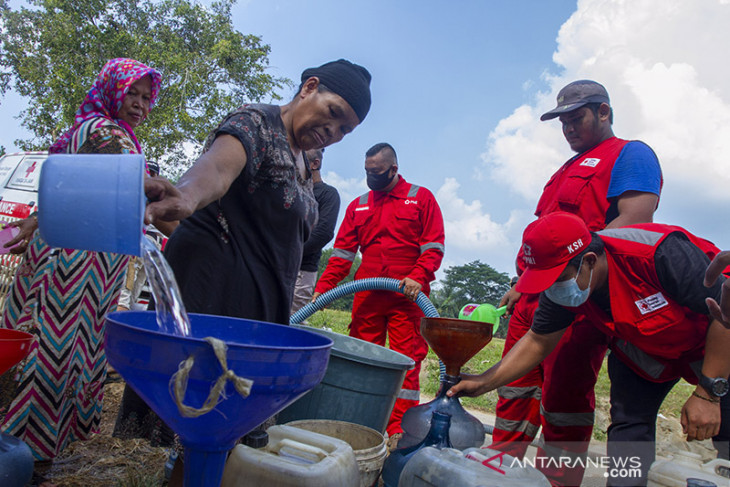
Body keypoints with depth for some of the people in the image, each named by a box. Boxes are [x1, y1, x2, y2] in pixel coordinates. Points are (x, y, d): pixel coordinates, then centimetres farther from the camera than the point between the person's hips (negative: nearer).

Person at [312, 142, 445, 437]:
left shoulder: (421, 198, 7)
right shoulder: (358, 205, 17)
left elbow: (434, 246, 1)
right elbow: (343, 251, 12)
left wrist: (418, 277, -15)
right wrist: (323, 288, 1)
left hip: (408, 295, -3)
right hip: (366, 296, 3)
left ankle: (399, 429, 2)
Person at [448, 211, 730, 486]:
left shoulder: (663, 253, -39)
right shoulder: (560, 288, -21)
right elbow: (539, 341, -11)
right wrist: (485, 382, -19)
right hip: (643, 347, 4)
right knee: (628, 424, -8)